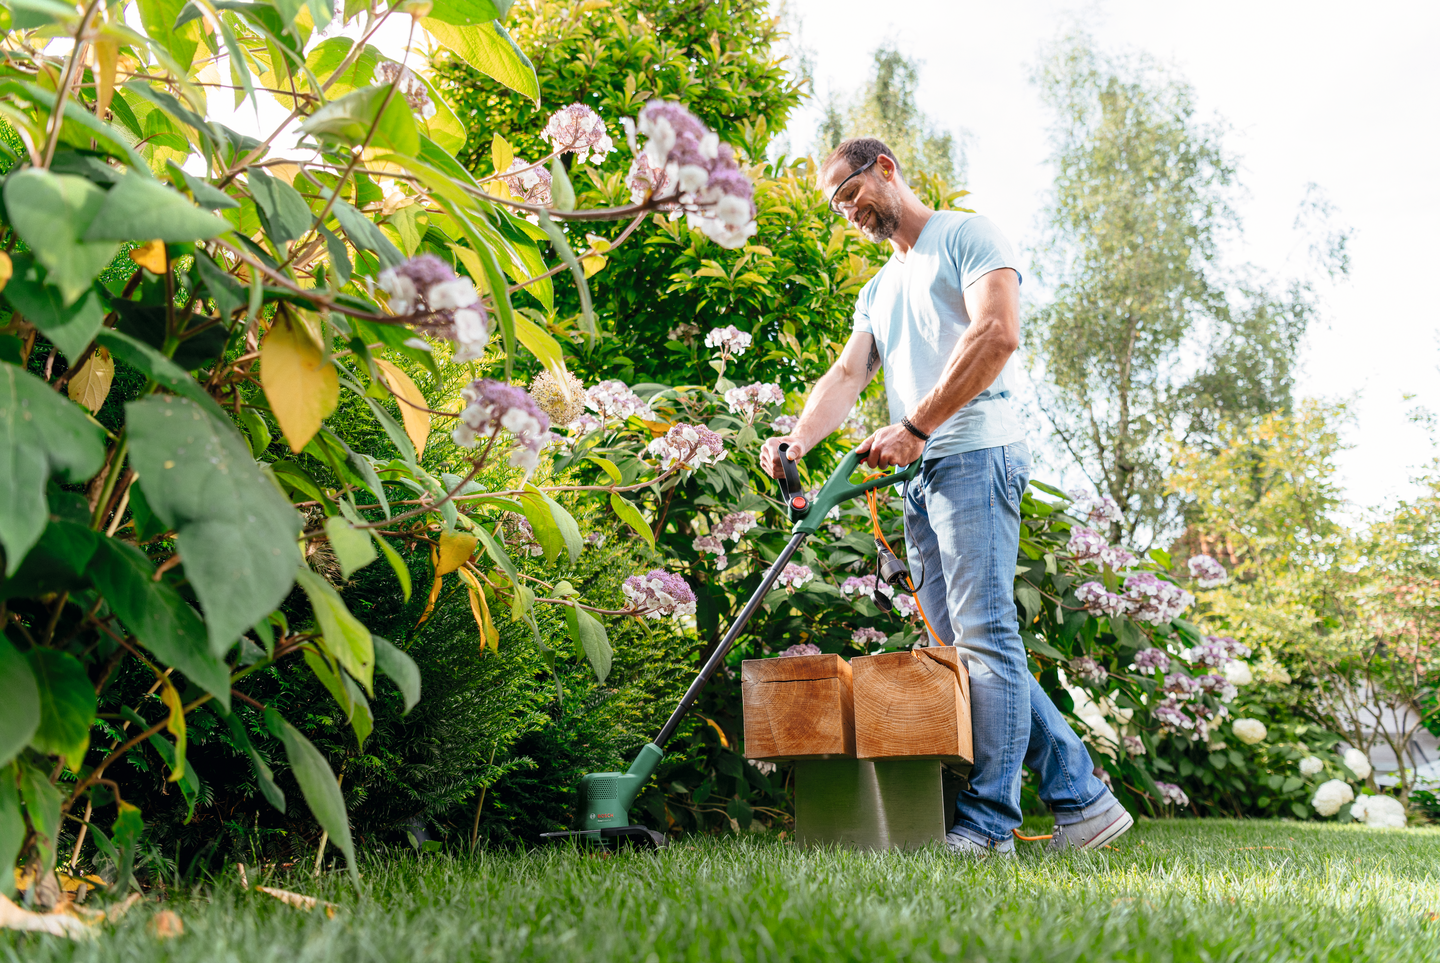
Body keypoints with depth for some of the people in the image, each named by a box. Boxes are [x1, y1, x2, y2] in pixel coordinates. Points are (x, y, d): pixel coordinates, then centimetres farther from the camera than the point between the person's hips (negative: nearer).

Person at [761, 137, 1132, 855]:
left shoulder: (965, 235, 4)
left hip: (974, 454, -9)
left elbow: (998, 333, -13)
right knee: (959, 647, 5)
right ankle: (1082, 798, 11)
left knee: (984, 636, -11)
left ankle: (987, 823, -7)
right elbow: (847, 375, 14)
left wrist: (913, 427, -16)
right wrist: (798, 439, -7)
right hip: (921, 476, 9)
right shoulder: (877, 291, 28)